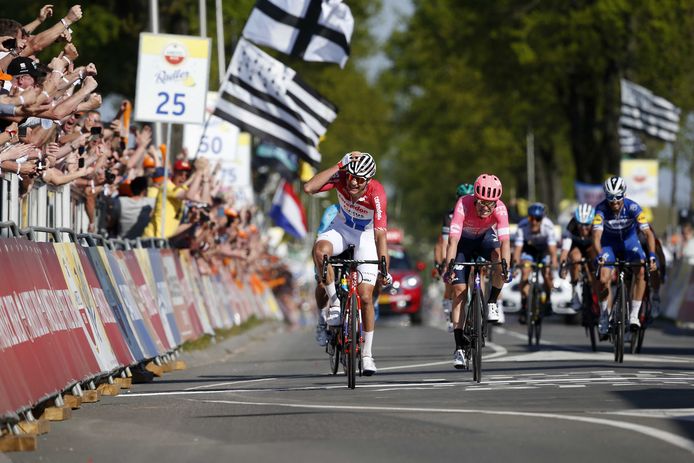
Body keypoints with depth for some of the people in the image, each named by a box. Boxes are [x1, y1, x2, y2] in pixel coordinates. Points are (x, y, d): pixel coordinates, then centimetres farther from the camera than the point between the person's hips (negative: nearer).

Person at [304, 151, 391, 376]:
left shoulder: (376, 193, -32)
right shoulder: (341, 177, -25)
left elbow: (381, 235, -32)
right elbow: (309, 188, -40)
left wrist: (385, 271, -35)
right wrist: (339, 165, -41)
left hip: (366, 236, -2)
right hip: (342, 228, 2)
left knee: (365, 297, -6)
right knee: (320, 249, -34)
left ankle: (367, 354, 8)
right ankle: (334, 301, -17)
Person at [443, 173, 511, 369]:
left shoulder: (499, 208, -32)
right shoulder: (463, 205, -36)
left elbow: (504, 240, -41)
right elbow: (453, 239, -42)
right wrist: (450, 266, -54)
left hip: (486, 237, 1)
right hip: (464, 240, -1)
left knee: (499, 257, -33)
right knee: (459, 289, -12)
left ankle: (492, 302, -8)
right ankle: (459, 347, -8)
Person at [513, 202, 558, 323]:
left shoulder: (548, 226, -36)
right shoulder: (522, 226, -34)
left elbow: (552, 246, -40)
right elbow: (518, 246, -36)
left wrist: (554, 262, -56)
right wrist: (516, 261, -53)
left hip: (544, 249, 0)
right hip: (528, 248, 0)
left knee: (547, 274, -12)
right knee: (525, 273, -18)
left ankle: (548, 300, 17)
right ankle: (524, 306, -11)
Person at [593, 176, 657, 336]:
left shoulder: (633, 207, -27)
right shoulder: (601, 209, -28)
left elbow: (648, 233, -31)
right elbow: (597, 235, -36)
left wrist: (652, 255, -45)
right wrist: (600, 255, -54)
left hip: (629, 241, 0)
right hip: (609, 244, 0)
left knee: (641, 271, -26)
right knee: (603, 280, -20)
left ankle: (634, 315, -18)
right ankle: (604, 315, 5)